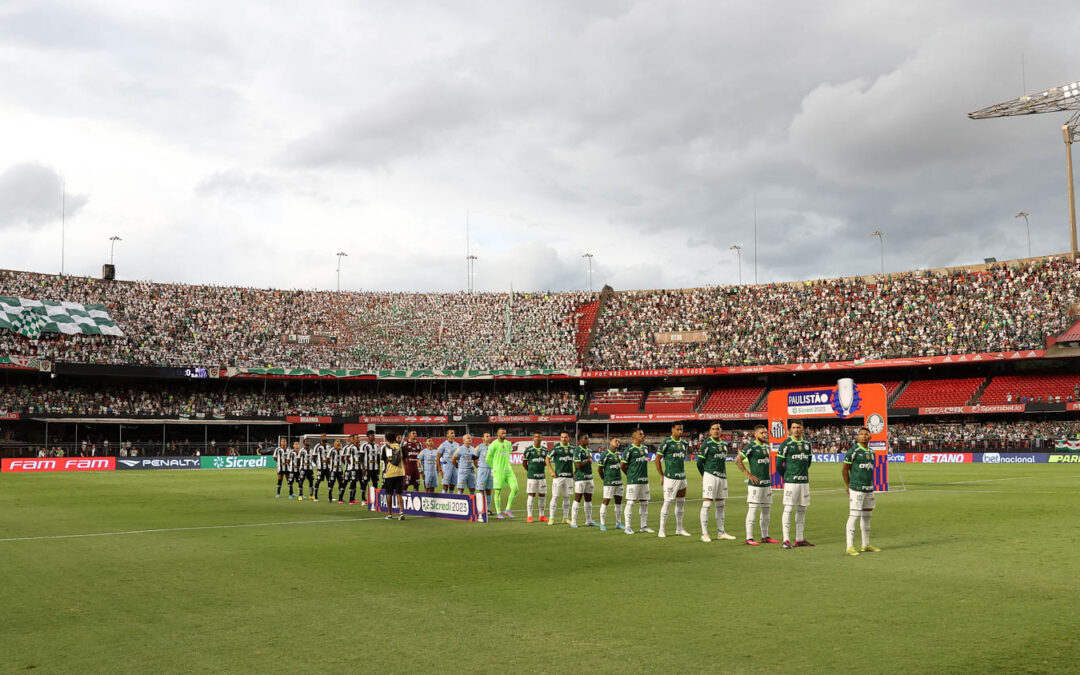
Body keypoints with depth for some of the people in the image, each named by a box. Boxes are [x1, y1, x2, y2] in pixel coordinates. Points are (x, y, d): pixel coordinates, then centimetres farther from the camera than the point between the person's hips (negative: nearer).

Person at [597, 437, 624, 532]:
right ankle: (602, 524, 3)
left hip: (619, 481, 7)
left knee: (619, 501, 10)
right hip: (609, 482, -7)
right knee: (606, 501, -5)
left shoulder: (619, 454, 10)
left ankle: (618, 523, 20)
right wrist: (604, 479, 3)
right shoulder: (605, 454, -11)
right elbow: (600, 469, -6)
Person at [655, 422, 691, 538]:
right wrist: (662, 475, -5)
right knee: (667, 502, -7)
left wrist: (682, 472, 17)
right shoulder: (666, 442, -8)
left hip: (682, 477, 7)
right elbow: (657, 459, -4)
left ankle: (679, 529, 20)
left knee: (681, 502, 11)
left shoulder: (684, 443, 12)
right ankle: (661, 530, -1)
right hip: (670, 478, -7)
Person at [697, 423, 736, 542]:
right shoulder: (707, 443, -6)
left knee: (720, 505, 12)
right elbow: (699, 462, -4)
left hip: (722, 477, 7)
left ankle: (721, 532, 20)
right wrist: (705, 476, 4)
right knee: (707, 505, -7)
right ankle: (704, 534, -6)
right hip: (710, 476, -7)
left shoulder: (724, 444, 15)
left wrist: (724, 474, 16)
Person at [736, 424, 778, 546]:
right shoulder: (751, 446, -11)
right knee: (753, 510, -6)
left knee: (766, 510, 12)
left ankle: (765, 537, 21)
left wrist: (768, 474, 15)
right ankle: (749, 538, -3)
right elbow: (737, 460, -15)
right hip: (756, 483, -8)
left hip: (767, 483, 8)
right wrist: (749, 474, -15)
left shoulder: (766, 446, 13)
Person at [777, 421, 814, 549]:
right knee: (788, 509, -6)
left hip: (804, 481, 6)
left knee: (802, 510, 9)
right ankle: (786, 540, -4)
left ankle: (800, 539, 16)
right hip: (791, 482, -6)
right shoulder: (786, 444, -5)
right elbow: (779, 464, -2)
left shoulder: (807, 444, 11)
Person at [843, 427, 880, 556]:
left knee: (866, 516, 13)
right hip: (856, 489, -7)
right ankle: (850, 547, -7)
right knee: (854, 516, -9)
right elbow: (845, 469, -5)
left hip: (869, 489, 7)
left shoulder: (871, 452, 13)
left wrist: (871, 485, 16)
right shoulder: (853, 451, -9)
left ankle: (866, 545, 22)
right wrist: (848, 486, -3)